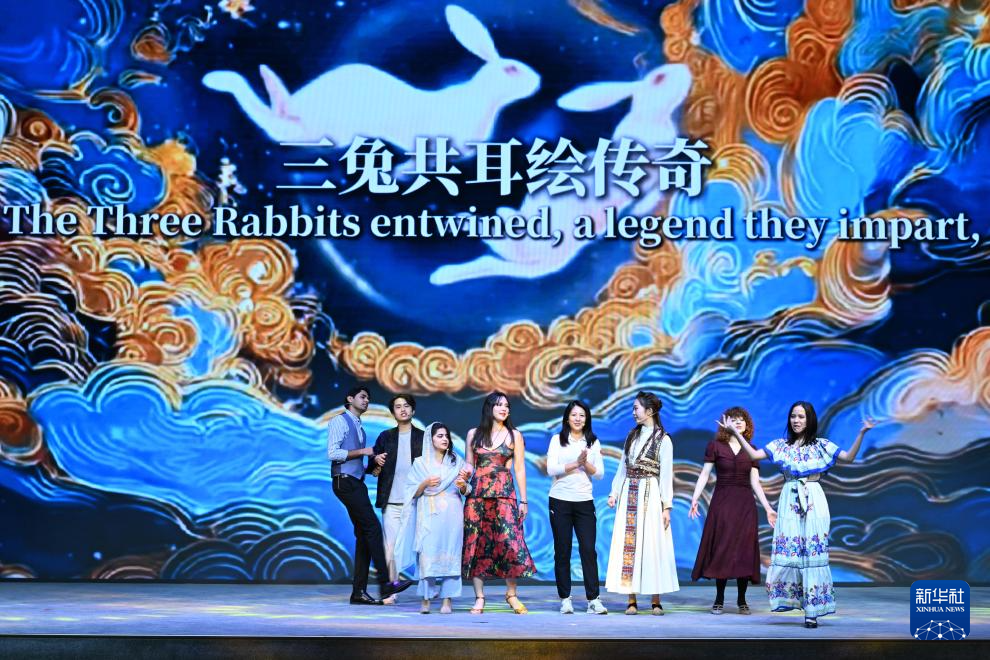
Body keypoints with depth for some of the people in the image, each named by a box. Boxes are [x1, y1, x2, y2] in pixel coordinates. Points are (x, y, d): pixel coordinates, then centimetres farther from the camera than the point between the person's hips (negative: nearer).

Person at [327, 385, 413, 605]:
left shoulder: (359, 427, 24)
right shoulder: (340, 421, -2)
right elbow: (332, 453, -14)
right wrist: (361, 451, -13)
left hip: (357, 483, 9)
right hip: (345, 482, -9)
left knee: (363, 535, 5)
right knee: (372, 527, -16)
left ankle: (359, 591, 6)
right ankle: (385, 582, -19)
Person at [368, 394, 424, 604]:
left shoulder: (422, 437, 9)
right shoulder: (385, 436, 13)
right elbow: (371, 466, 14)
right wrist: (375, 462, -7)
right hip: (391, 502, 1)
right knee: (391, 547, -3)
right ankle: (390, 591, 0)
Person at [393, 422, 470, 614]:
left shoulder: (456, 462, 13)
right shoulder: (420, 463, 9)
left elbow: (465, 491, 13)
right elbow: (413, 492, 7)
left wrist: (463, 486, -8)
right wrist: (425, 483, -10)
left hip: (452, 514, 1)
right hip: (429, 515, -1)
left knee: (449, 554, -6)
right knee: (427, 554, -10)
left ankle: (447, 601, -5)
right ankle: (426, 600, -6)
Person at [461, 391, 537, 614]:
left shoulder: (514, 435, 8)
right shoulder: (474, 434, 10)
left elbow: (519, 469, 6)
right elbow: (469, 463, 14)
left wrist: (523, 500, 2)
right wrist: (465, 471, -10)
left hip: (504, 493, -1)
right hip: (478, 493, 1)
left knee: (509, 542, -10)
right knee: (477, 543, -2)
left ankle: (511, 594, 4)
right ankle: (479, 598, 3)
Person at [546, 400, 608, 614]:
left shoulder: (593, 442, 11)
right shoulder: (557, 440, 4)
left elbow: (599, 473, 6)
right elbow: (551, 469, -6)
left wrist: (586, 463, -12)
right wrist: (575, 463, -14)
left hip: (584, 502, 1)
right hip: (560, 500, -1)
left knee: (588, 550, -6)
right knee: (562, 550, 2)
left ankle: (593, 599, -6)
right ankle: (565, 599, 8)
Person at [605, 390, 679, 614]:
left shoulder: (663, 440, -3)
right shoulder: (632, 436, 14)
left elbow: (666, 475, -6)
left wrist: (666, 506, -9)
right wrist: (615, 492, 7)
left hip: (650, 496, -5)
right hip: (629, 495, 5)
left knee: (652, 545, -5)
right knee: (628, 544, 0)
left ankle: (656, 601, 1)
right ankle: (631, 600, 3)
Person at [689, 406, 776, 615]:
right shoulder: (715, 446, 2)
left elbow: (755, 482, 9)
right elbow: (704, 474, -1)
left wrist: (767, 508, 3)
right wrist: (694, 499, -10)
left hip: (745, 504, 2)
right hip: (721, 502, -2)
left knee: (744, 550, 1)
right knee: (721, 549, -1)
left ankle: (742, 600, 9)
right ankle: (719, 600, 6)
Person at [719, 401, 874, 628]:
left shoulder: (821, 445, 5)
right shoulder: (781, 445, 9)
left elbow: (849, 457, -2)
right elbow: (754, 455, 1)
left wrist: (861, 433, -12)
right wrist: (735, 432, -5)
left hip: (813, 502, -2)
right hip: (789, 502, 2)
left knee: (812, 552, -4)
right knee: (787, 552, -5)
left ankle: (812, 611, -2)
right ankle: (788, 598, 9)